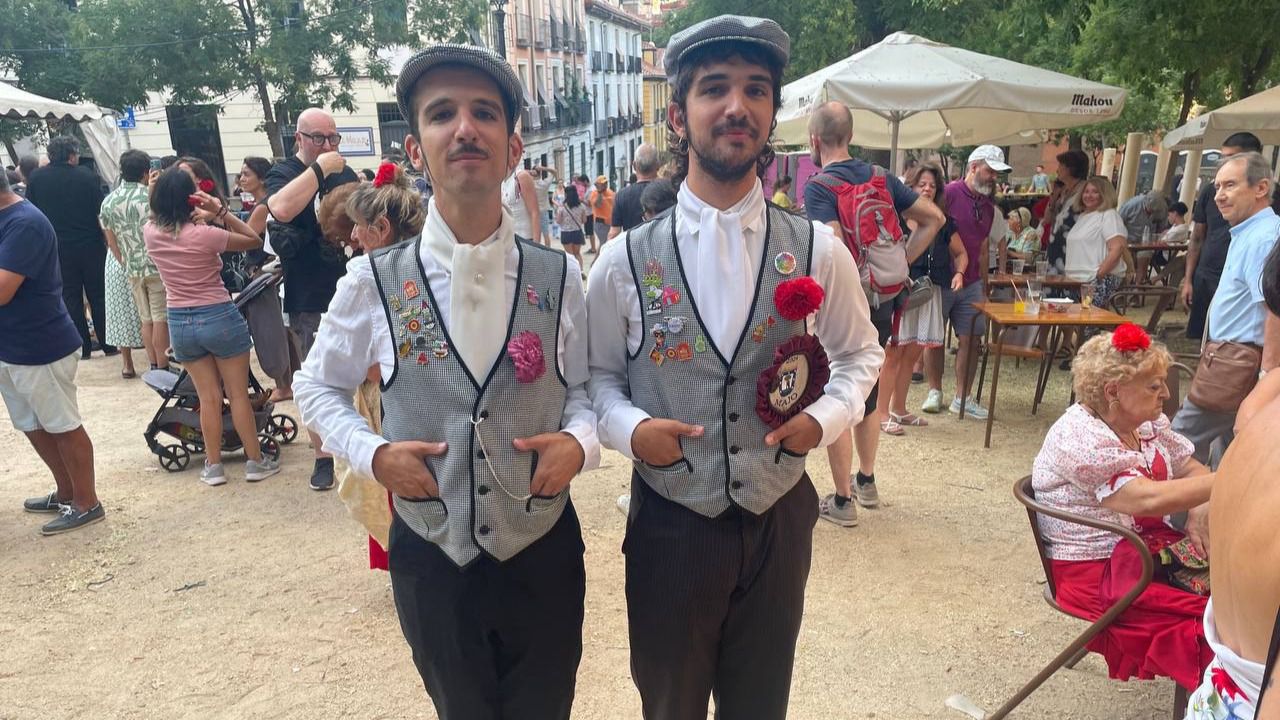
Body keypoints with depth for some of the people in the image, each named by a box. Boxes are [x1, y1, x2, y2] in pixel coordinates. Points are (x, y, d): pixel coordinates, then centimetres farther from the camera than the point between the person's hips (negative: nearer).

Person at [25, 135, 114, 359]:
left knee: (70, 297, 9)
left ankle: (82, 347, 9)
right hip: (90, 246, -1)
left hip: (58, 248, 1)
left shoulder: (35, 178, -2)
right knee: (98, 296, 8)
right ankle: (108, 343, 9)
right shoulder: (87, 177, -9)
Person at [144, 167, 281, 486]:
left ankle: (213, 466, 17)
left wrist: (205, 217, 5)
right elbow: (254, 240, -6)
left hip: (180, 322, 4)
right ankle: (255, 461, 14)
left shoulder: (150, 232, -2)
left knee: (208, 396, 13)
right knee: (238, 394, 6)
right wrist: (222, 211, -11)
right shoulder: (204, 234, -17)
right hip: (219, 317, -4)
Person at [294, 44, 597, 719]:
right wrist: (372, 453, -11)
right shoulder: (373, 281, -8)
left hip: (544, 557, 1)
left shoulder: (558, 278, -7)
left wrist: (578, 441, -15)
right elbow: (317, 388, 6)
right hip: (429, 558, 0)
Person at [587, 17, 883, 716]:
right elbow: (597, 375, 3)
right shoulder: (624, 260, -8)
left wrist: (827, 415, -9)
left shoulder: (818, 251, -5)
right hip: (668, 525, -1)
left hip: (780, 520, 1)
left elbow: (859, 352, 9)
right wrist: (630, 426, -16)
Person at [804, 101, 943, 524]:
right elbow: (934, 219, 7)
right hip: (882, 303, 6)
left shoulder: (819, 186, -15)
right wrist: (901, 263, 7)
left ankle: (842, 502, 14)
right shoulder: (881, 178, 5)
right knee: (868, 394, 21)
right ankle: (866, 481, 36)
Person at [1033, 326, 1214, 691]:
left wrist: (1201, 513, -11)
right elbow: (1147, 498, -29)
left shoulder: (1148, 424, 7)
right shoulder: (1078, 440, -22)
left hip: (1146, 544, 8)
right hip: (1094, 569, -8)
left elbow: (1191, 470, 10)